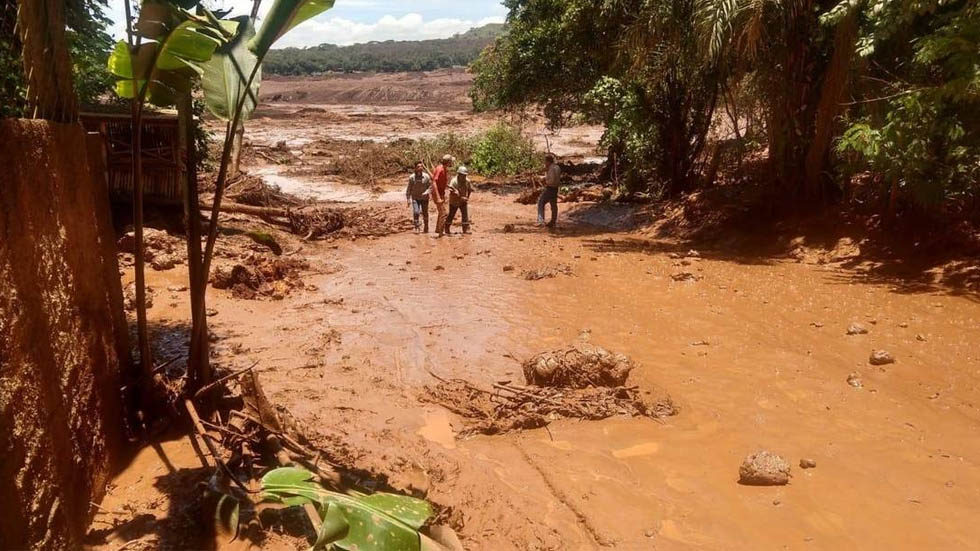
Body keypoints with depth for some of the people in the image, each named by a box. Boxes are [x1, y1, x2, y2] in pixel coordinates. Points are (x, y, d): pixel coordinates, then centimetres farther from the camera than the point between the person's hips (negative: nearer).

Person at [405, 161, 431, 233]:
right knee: (416, 212, -16)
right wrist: (408, 199, -3)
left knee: (425, 213, 9)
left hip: (424, 198, 1)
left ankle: (426, 228, 26)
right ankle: (416, 228, -6)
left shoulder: (426, 176, -7)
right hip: (415, 198, -1)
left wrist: (427, 192, -19)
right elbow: (409, 189, -1)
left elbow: (430, 186, -1)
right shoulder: (412, 177, -7)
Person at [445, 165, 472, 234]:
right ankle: (447, 229, 23)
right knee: (451, 215, 7)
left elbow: (469, 189, 10)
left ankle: (466, 229, -1)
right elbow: (452, 192, -30)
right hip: (454, 202, -4)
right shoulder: (454, 181, -22)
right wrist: (460, 198, -35)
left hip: (463, 202, 4)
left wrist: (467, 197, 1)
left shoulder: (467, 181, -6)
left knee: (466, 215, -7)